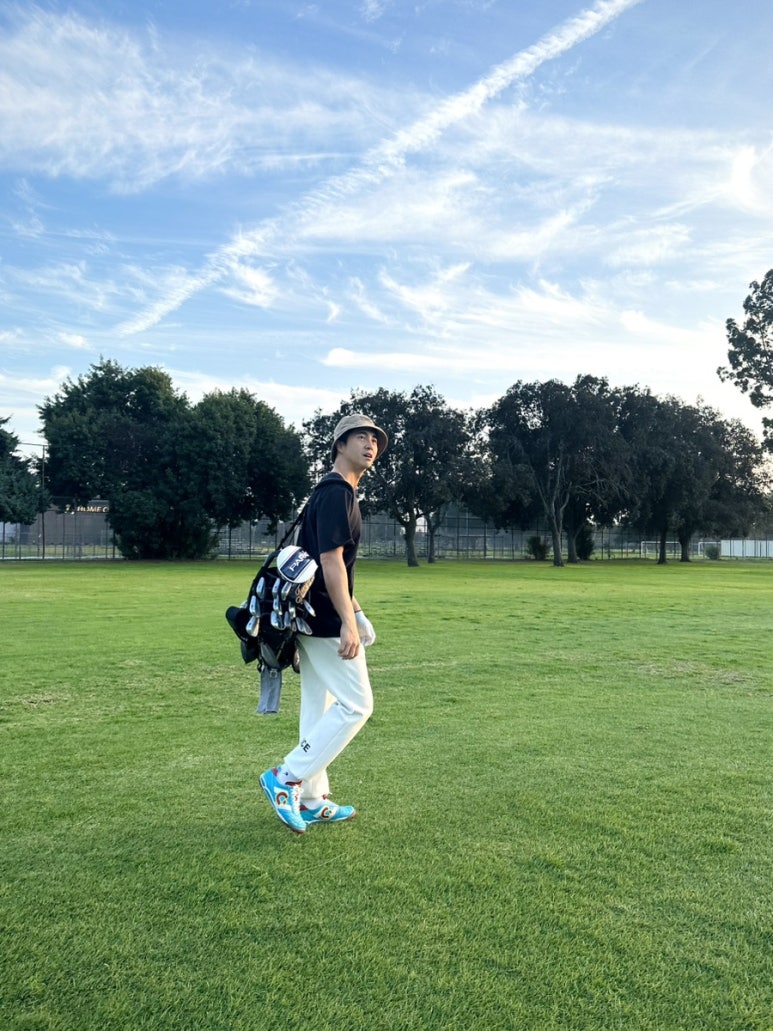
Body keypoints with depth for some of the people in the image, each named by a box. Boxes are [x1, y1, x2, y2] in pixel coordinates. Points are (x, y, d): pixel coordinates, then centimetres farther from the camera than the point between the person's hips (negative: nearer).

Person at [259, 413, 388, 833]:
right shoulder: (337, 492, -15)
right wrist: (348, 623, -25)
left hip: (311, 618, 10)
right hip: (327, 621, -10)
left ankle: (312, 802, 24)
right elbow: (330, 562, -23)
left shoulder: (333, 492, 17)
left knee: (318, 708, 14)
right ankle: (287, 777, 1)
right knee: (356, 704, -3)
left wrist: (354, 610, 24)